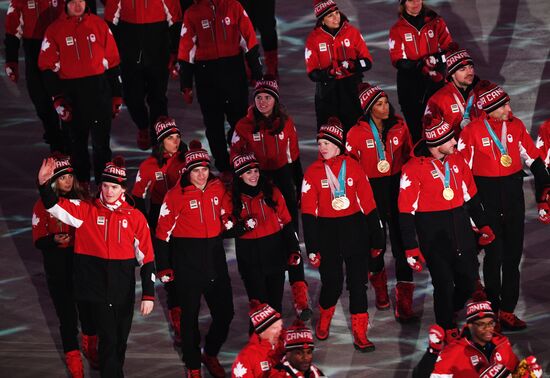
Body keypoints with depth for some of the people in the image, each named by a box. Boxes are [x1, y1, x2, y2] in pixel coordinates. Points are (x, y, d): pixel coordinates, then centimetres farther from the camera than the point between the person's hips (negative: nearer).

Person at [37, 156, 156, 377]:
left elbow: (147, 258, 0)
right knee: (108, 339, -3)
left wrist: (148, 295, -4)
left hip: (124, 290, 2)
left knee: (121, 340, 14)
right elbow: (54, 206, -8)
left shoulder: (135, 217, -1)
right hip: (97, 286, -2)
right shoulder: (87, 210, -1)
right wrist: (44, 183, -28)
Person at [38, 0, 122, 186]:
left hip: (99, 89, 0)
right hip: (71, 92, 0)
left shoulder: (99, 25, 4)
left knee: (101, 140, -1)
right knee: (77, 140, 10)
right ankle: (81, 182, 22)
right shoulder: (55, 30, 1)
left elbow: (112, 62, 8)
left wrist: (116, 95, 8)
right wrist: (58, 99, -7)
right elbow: (48, 67, 0)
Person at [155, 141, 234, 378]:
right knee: (190, 315, 6)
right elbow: (163, 233, -7)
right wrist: (163, 268, -6)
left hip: (215, 257, 4)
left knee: (225, 312, 7)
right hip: (187, 259, -4)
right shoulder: (176, 195, -12)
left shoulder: (218, 189, 1)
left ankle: (211, 355, 32)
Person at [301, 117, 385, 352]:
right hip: (327, 233, -1)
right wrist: (312, 248, -6)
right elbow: (308, 211, -2)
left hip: (355, 230, 1)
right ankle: (323, 320, 33)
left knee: (358, 283, 1)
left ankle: (360, 335, 9)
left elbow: (368, 203, 4)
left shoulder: (352, 166, -1)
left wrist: (377, 239, 6)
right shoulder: (313, 172, -3)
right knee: (332, 283, 3)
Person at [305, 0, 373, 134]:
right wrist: (327, 73, -23)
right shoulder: (314, 38, -2)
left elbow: (367, 62, 1)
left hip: (351, 88, 0)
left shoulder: (352, 32, 0)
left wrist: (352, 65, -20)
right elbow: (312, 72, -3)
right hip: (327, 91, 0)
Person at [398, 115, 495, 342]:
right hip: (434, 235, -6)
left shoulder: (456, 160, 4)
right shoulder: (414, 169, -14)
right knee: (444, 283, 0)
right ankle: (447, 330, 21)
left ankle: (449, 314, 34)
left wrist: (482, 225, 19)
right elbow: (406, 211, -11)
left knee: (469, 279, 9)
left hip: (461, 228, 6)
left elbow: (471, 195, 17)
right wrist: (411, 247, -13)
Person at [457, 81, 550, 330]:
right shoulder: (473, 130, -10)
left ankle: (508, 311, 14)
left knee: (513, 254, 7)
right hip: (487, 195, -4)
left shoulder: (515, 125, 1)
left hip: (513, 192, 4)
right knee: (494, 254, 1)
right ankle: (493, 309, 13)